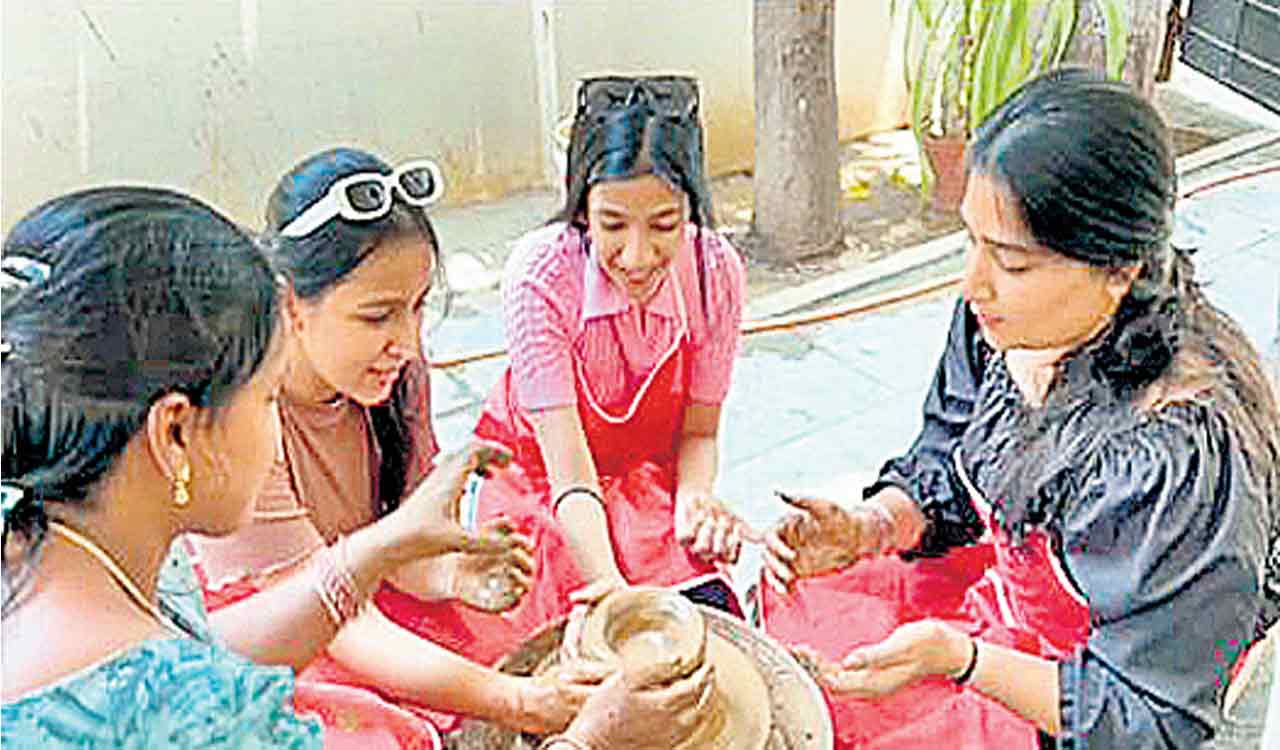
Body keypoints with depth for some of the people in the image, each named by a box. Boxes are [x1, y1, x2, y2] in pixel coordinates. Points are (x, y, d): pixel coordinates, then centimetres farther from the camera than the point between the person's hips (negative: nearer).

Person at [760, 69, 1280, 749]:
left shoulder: (1183, 452, -36)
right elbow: (943, 470, 3)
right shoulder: (1001, 319, -15)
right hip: (1002, 585, 6)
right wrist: (868, 528, -17)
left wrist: (956, 658, -33)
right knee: (790, 602, 7)